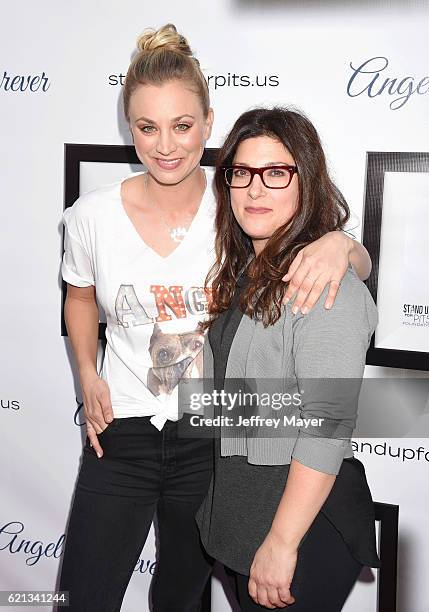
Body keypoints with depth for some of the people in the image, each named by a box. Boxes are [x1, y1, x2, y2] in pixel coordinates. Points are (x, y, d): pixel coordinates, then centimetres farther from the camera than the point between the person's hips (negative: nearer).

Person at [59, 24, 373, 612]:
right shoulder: (93, 216, -8)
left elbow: (361, 267, -5)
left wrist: (339, 243, -28)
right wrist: (88, 375, -2)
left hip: (213, 436, 0)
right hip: (122, 431, 1)